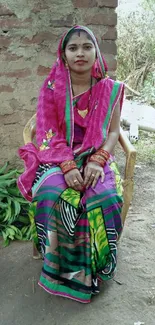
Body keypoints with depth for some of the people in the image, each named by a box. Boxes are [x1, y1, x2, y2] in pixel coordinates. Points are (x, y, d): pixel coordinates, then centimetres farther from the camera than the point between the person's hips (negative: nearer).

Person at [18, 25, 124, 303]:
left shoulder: (109, 89, 2)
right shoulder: (52, 87, -1)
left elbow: (113, 131, 0)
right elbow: (48, 132, -6)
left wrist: (97, 161, -18)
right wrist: (67, 166, -21)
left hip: (95, 157, 1)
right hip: (58, 158, 0)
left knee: (106, 197, -30)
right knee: (51, 195, -32)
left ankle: (90, 268, -7)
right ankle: (60, 266, -9)